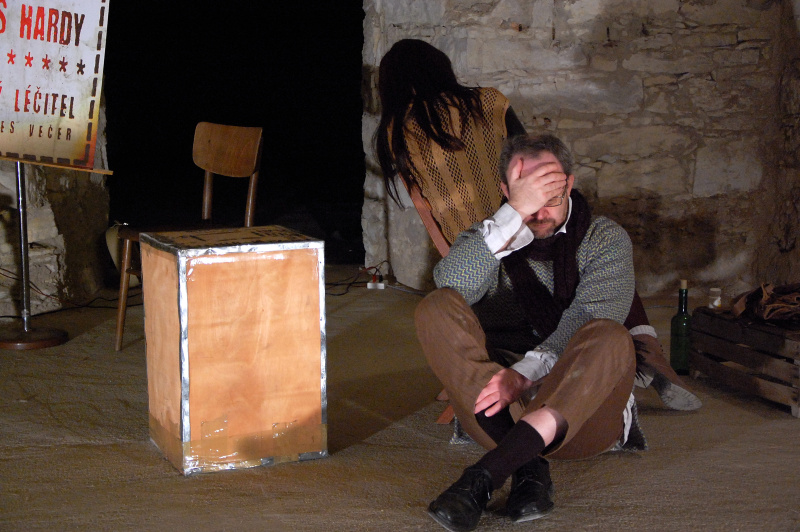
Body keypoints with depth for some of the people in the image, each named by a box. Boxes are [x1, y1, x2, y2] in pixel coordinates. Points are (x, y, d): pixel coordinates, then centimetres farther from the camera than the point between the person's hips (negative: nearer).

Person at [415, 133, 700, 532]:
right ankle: (527, 465, -31)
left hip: (582, 410, -1)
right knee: (437, 309, -21)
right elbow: (454, 284, -13)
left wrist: (526, 373, -26)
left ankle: (484, 476, -42)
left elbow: (587, 321, -11)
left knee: (610, 339, -33)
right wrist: (515, 215, -22)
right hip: (497, 406, 2)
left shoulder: (606, 240, 8)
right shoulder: (487, 239, 12)